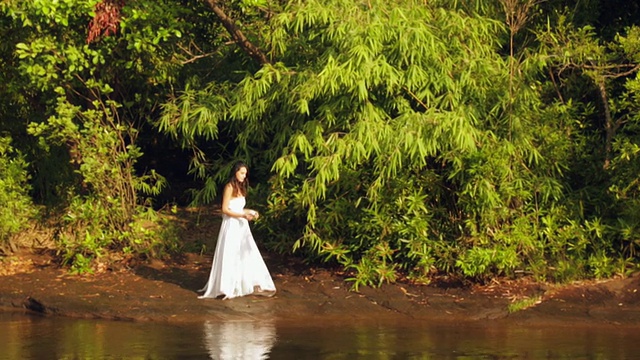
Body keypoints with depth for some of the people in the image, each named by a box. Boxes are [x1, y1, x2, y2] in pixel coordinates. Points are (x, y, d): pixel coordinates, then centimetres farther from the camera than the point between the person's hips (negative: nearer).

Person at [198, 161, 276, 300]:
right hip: (231, 226, -8)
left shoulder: (241, 188, 15)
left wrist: (250, 212, 4)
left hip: (241, 226, 8)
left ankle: (249, 285, 6)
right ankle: (226, 288, 2)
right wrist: (242, 215, -20)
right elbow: (225, 209, -14)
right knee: (229, 256, -4)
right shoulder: (229, 187, -9)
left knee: (247, 255, 4)